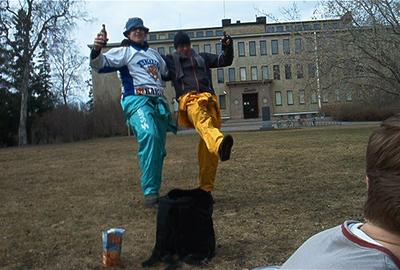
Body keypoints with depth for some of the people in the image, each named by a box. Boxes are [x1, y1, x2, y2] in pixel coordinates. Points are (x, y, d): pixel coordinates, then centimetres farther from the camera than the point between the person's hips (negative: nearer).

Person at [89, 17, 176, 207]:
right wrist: (96, 50, -29)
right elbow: (101, 64, -10)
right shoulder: (124, 51, 6)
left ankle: (154, 191, 19)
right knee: (149, 135, -33)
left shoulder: (153, 53, 26)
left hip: (159, 102, 7)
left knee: (159, 149, 6)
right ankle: (150, 192, -30)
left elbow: (166, 72, 40)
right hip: (137, 100, -7)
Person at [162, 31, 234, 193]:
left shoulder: (202, 58, 32)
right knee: (202, 120, -41)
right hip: (188, 99, -3)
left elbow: (225, 60, 27)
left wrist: (228, 47, 10)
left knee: (207, 147, -11)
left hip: (208, 98, 3)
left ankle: (206, 188, -6)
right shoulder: (171, 60, 26)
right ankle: (220, 144, -71)